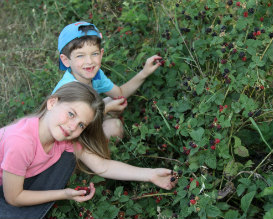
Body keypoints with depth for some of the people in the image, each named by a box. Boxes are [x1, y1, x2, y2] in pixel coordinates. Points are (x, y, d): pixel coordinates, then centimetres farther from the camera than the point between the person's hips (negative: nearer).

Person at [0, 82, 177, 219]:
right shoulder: (20, 142, -37)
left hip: (24, 179, 7)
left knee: (68, 156, -11)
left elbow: (102, 166, -15)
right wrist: (64, 194, -22)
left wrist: (150, 175, -21)